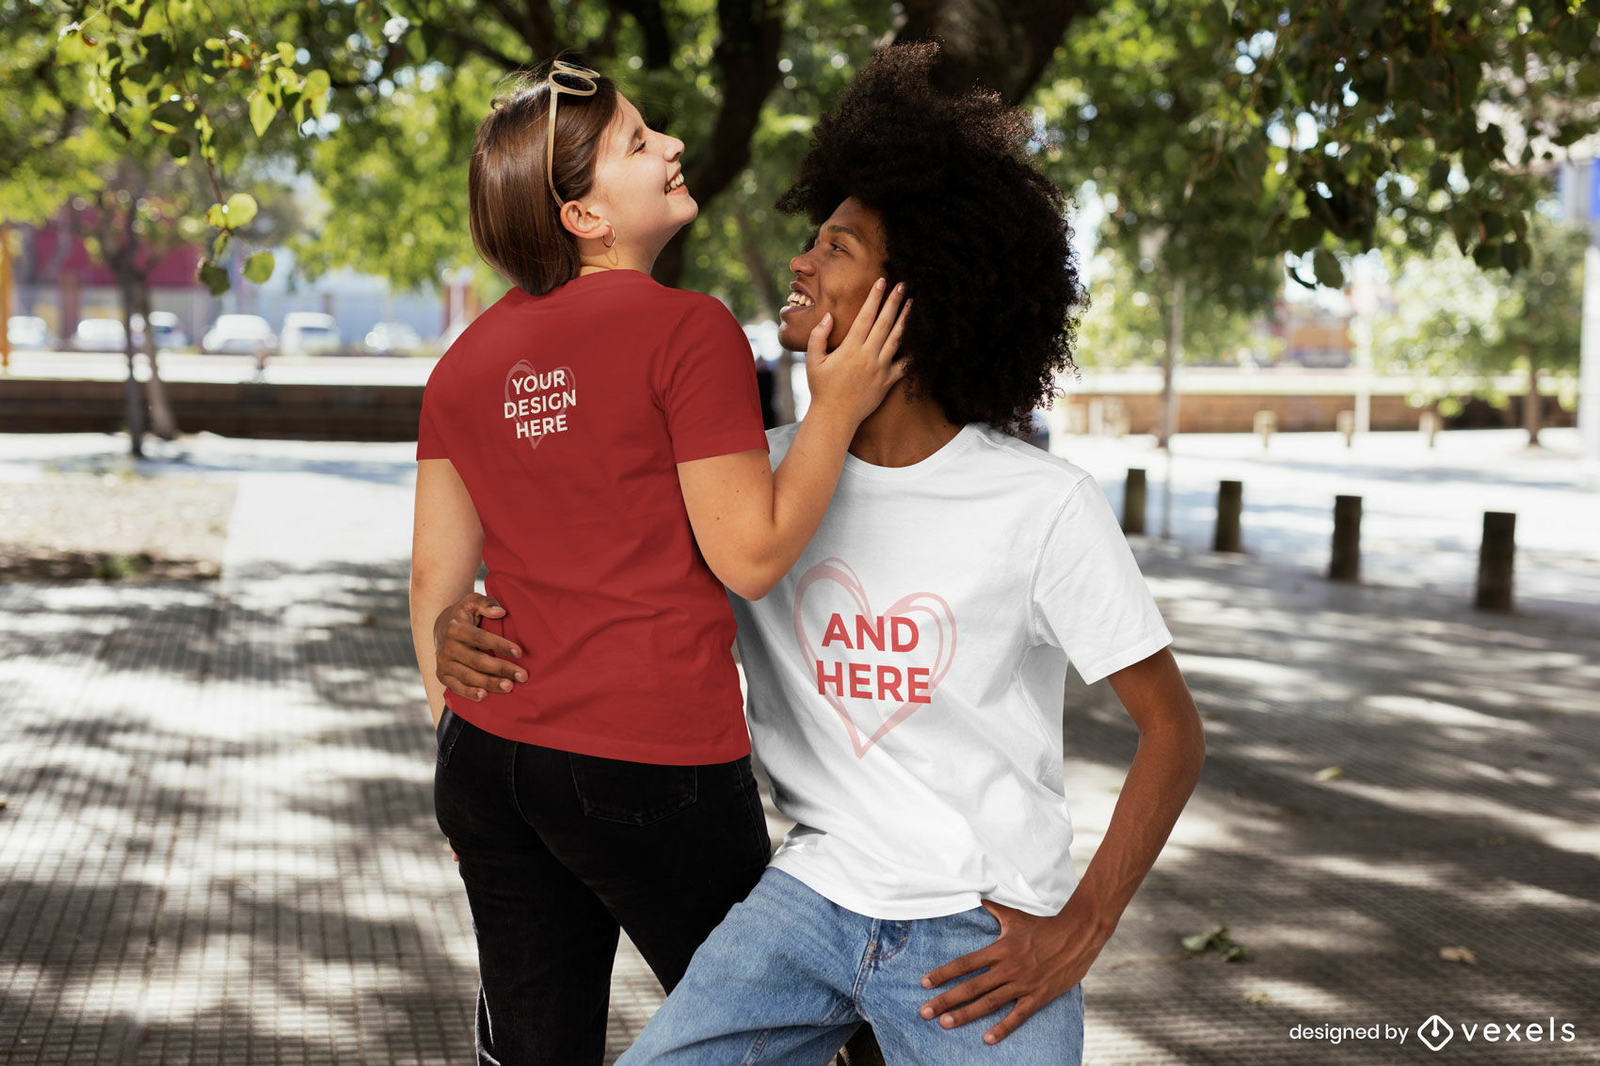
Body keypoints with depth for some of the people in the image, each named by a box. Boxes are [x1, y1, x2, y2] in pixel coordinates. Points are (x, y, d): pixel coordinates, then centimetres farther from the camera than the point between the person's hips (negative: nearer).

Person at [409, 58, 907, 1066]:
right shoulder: (689, 329, -12)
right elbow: (750, 556, -13)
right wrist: (840, 410, -6)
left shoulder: (468, 359, 7)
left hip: (492, 752, 6)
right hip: (655, 771, -6)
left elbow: (436, 577, 10)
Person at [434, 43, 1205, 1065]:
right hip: (814, 894, 3)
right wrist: (469, 626, -8)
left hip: (982, 941, -2)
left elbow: (1174, 731, -3)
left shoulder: (1044, 505, -9)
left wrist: (1078, 932, -10)